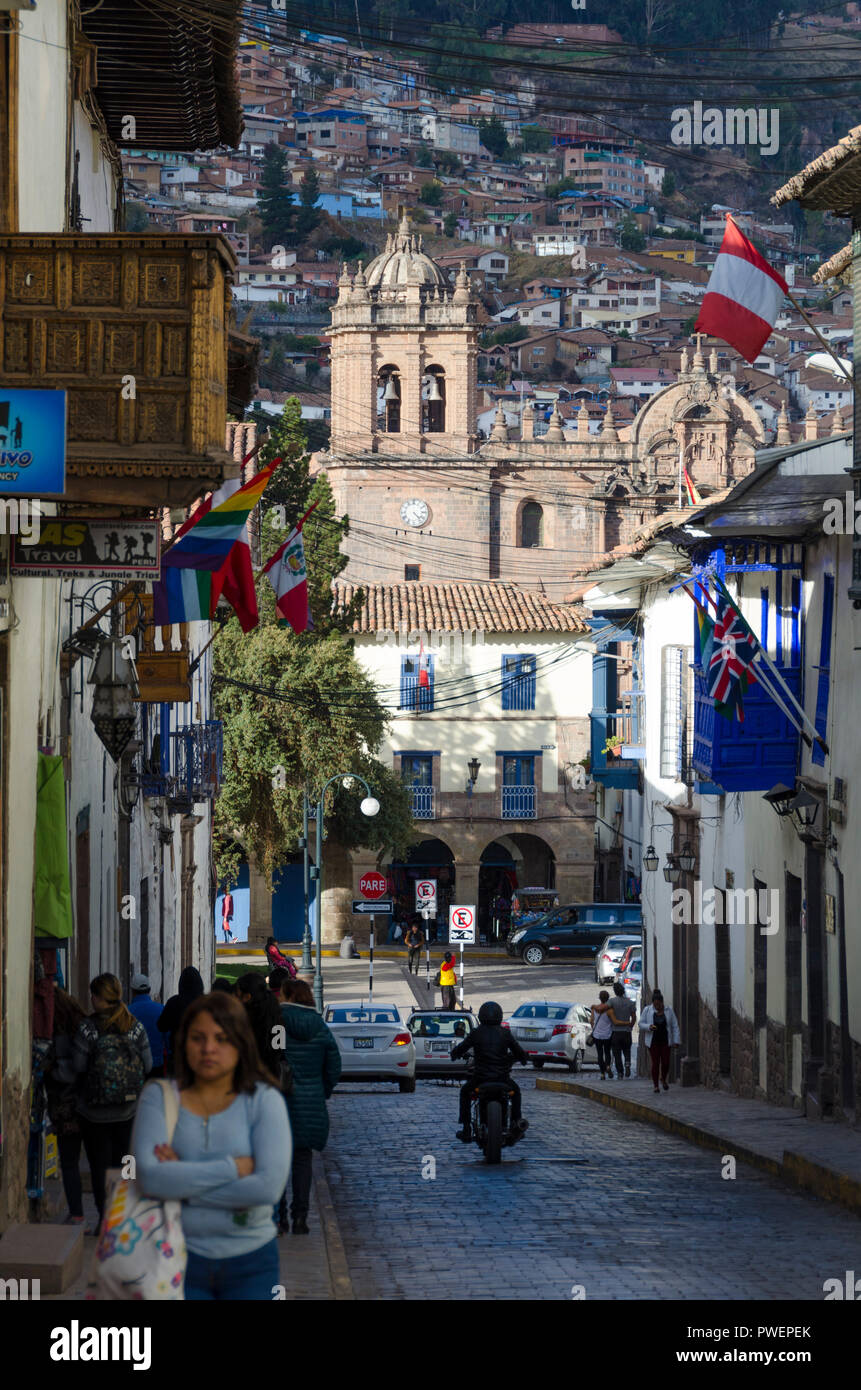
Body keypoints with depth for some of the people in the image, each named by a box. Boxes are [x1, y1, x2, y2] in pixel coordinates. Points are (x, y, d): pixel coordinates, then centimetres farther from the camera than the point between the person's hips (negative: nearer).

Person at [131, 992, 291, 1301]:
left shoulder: (263, 1100, -3)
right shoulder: (159, 1097, -1)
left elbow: (269, 1186, -17)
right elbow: (150, 1179, -16)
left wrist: (183, 1182, -13)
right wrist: (234, 1167, -16)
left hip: (250, 1262, 0)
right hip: (180, 1260, 0)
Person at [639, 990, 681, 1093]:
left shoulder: (668, 1011, -2)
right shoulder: (647, 1010, -5)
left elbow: (675, 1026, 2)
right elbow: (641, 1024, -1)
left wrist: (676, 1041, -3)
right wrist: (649, 1027, -23)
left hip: (665, 1041, 1)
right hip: (653, 1041, -1)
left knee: (665, 1063, -2)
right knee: (655, 1064, -5)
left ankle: (664, 1080, 27)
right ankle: (656, 1086, 6)